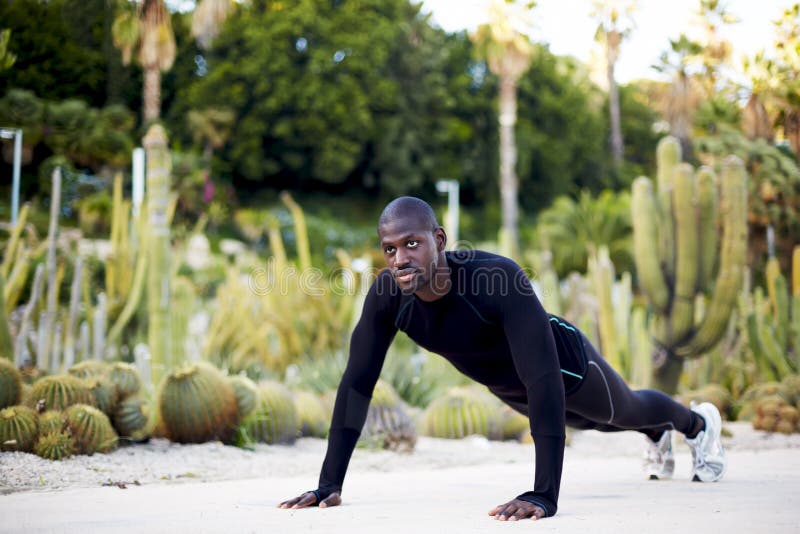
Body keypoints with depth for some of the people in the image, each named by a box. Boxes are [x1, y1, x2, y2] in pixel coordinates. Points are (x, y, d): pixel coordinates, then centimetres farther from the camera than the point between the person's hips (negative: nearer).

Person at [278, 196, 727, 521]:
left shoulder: (499, 278, -48)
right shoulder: (387, 296, -33)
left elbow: (545, 381, -51)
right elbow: (357, 383, -26)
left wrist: (545, 494, -56)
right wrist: (329, 485, -30)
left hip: (566, 365, -5)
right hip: (507, 388, 5)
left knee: (625, 410, 28)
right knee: (601, 423, 36)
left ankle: (698, 422, 64)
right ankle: (658, 437, 72)